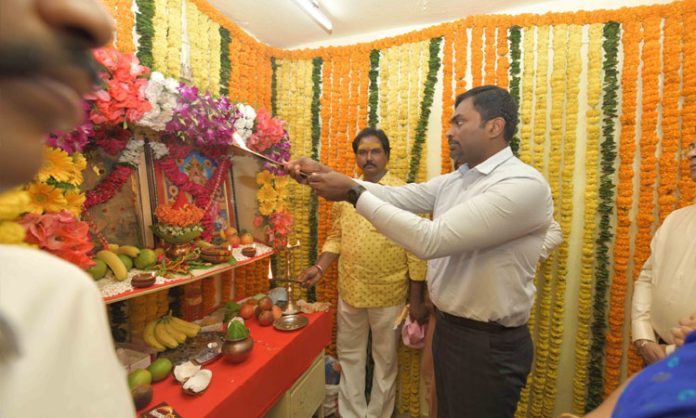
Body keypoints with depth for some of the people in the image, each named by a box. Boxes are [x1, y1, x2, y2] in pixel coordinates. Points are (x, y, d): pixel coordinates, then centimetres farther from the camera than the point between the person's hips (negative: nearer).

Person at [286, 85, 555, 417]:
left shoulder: (524, 185, -23)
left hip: (488, 344, -7)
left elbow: (431, 240, -31)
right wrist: (323, 172, -7)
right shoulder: (454, 180, 4)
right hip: (448, 327, 7)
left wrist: (354, 193, -27)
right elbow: (396, 196, -1)